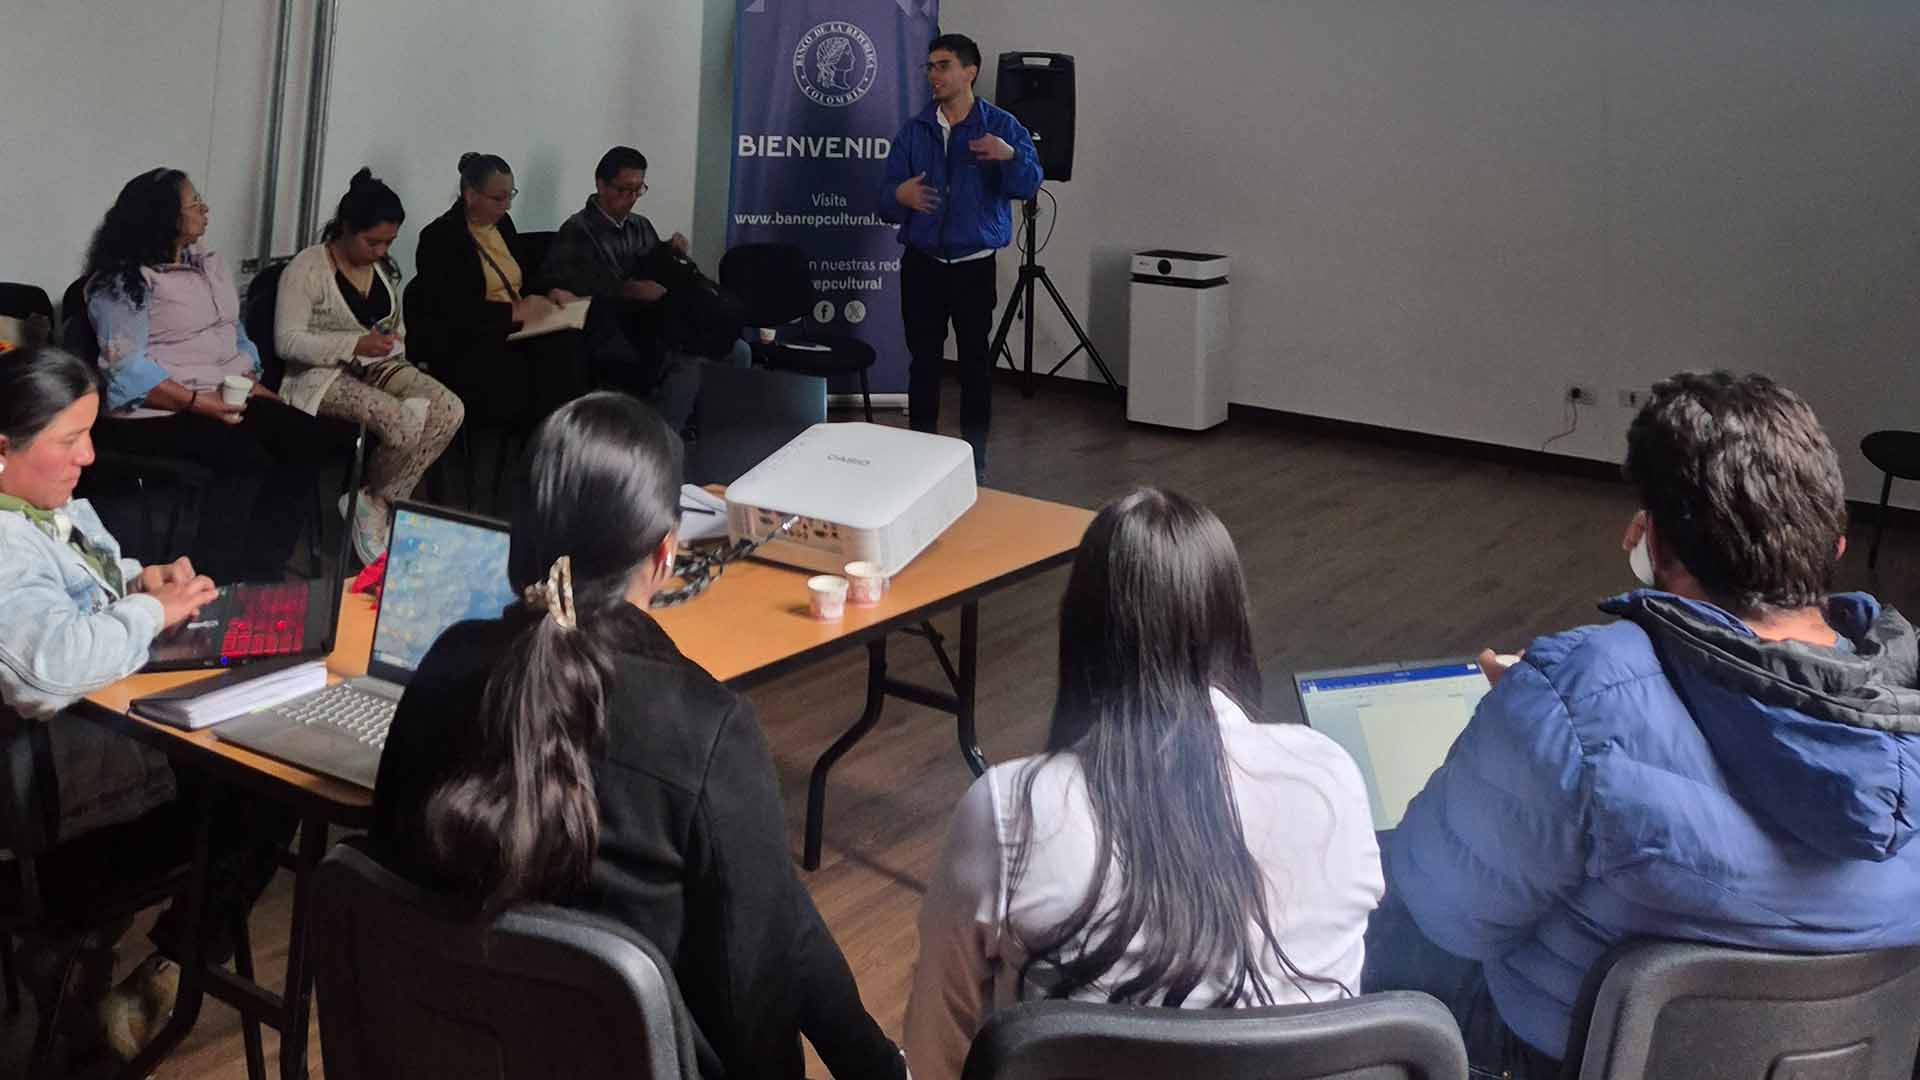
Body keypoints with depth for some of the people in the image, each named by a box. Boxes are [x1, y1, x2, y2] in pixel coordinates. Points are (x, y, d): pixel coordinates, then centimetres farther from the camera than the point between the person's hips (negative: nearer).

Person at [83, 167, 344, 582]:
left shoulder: (209, 264, 18)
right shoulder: (123, 282, -7)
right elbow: (128, 370, -16)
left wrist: (253, 385, 6)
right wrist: (199, 403, -24)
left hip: (227, 398, 8)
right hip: (159, 410, -8)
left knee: (312, 442, -15)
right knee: (247, 458, -33)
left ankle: (261, 571, -13)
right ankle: (212, 580, -22)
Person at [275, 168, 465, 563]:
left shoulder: (384, 268, 14)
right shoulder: (307, 269, -9)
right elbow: (287, 341, -14)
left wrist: (393, 340, 7)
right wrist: (355, 344, -23)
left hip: (379, 367, 7)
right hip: (324, 376, -7)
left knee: (449, 410, -22)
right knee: (404, 422, -34)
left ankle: (376, 504, -11)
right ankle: (375, 500, -3)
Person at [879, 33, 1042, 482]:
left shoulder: (1001, 127, 0)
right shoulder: (913, 131, 6)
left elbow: (1027, 186, -13)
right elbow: (885, 200, 1)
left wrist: (1010, 156, -34)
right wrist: (900, 197, -23)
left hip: (975, 266, -2)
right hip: (922, 264, 2)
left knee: (975, 362, 3)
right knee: (924, 362, 5)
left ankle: (975, 458, 13)